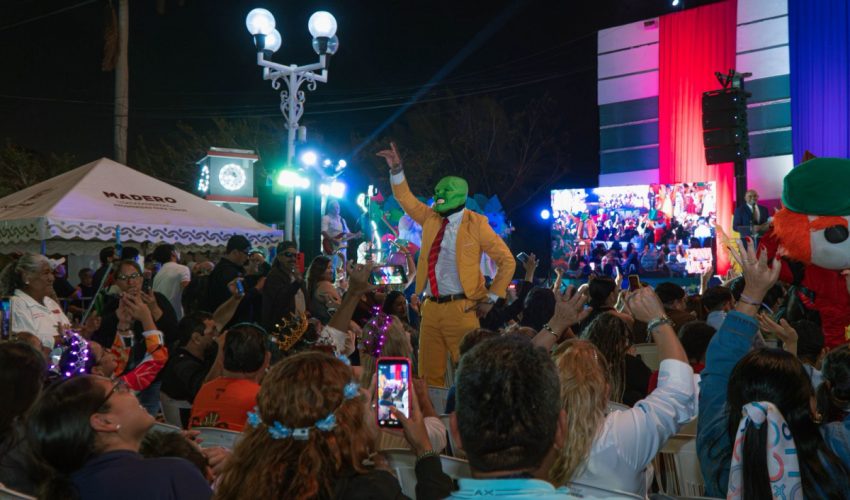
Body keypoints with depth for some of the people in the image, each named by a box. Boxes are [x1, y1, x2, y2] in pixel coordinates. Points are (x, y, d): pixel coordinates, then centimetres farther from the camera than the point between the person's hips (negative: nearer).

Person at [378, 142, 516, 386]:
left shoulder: (476, 224, -4)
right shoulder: (431, 219, 12)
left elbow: (507, 261, -3)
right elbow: (406, 199, 23)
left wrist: (491, 298, -4)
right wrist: (397, 169, 12)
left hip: (461, 309, -6)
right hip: (431, 307, 6)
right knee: (429, 373, 6)